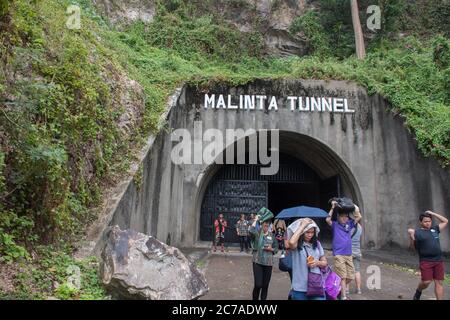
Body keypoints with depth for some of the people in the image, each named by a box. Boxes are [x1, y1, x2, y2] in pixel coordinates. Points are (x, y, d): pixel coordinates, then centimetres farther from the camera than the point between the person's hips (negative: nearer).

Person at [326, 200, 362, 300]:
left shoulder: (349, 224, 9)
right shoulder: (334, 224, -2)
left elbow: (358, 217, 2)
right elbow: (327, 219, -21)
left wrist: (354, 207, 1)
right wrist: (333, 208, -18)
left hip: (349, 254, 5)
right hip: (339, 254, -5)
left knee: (350, 276, 10)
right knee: (342, 277, -6)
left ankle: (340, 288, 32)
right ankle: (343, 296, 1)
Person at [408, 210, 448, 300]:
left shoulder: (434, 229, 14)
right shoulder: (417, 232, -1)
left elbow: (445, 221, 24)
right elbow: (413, 246, -1)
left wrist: (432, 214, 14)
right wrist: (411, 236, -19)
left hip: (438, 260, 4)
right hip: (426, 261, -4)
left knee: (439, 282, 3)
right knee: (426, 282, -6)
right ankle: (418, 291, 24)